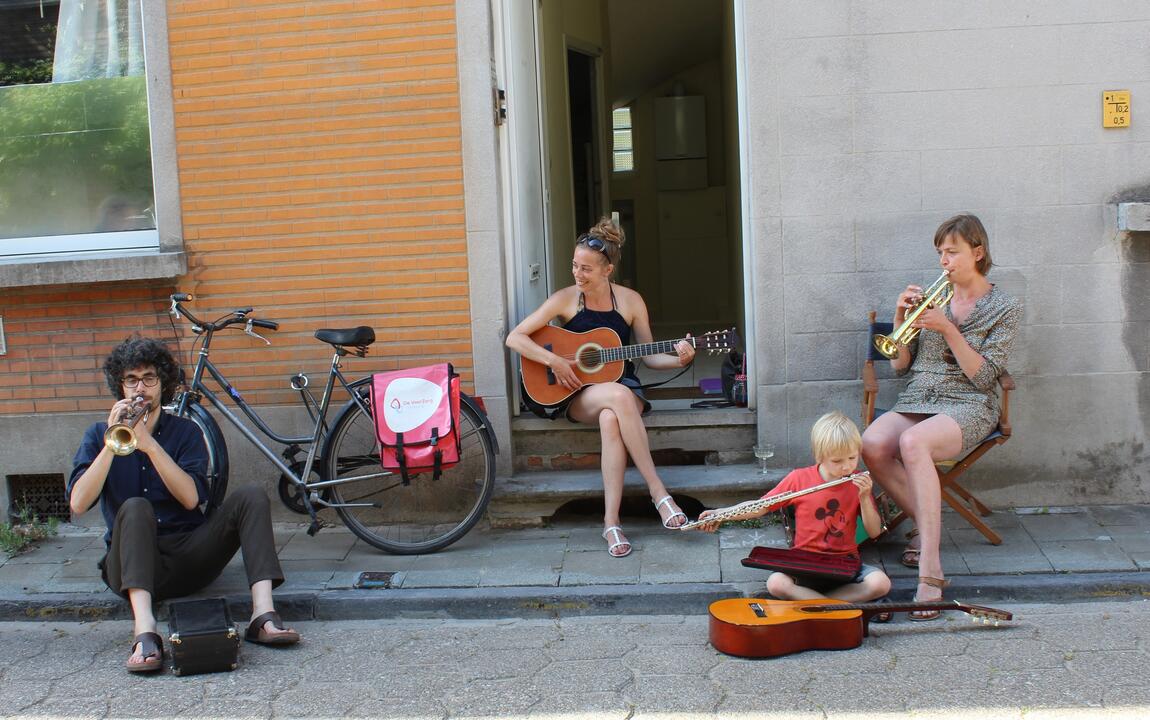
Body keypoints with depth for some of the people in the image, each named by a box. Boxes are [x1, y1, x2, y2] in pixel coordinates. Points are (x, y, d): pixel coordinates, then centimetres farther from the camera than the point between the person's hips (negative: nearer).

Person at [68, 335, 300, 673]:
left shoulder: (185, 432, 8)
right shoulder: (98, 435, 8)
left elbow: (191, 498, -10)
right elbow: (78, 504, -9)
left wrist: (149, 444, -20)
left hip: (189, 557, 2)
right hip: (132, 563, -1)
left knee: (251, 496, -18)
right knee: (135, 508, -32)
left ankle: (263, 614, -35)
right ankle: (145, 632, -50)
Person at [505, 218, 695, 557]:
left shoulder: (630, 300, 1)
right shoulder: (565, 299, -4)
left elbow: (648, 356, 6)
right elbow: (514, 338, -7)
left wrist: (678, 360, -14)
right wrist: (554, 361, -18)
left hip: (623, 388, 1)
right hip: (577, 393, -1)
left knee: (610, 420, -37)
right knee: (619, 395, -37)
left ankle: (611, 521, -34)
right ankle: (658, 491, -32)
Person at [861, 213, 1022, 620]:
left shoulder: (1005, 309, 3)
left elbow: (982, 375, -9)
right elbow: (900, 365, 11)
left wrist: (947, 329, -17)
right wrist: (901, 318, -3)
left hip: (967, 407, -4)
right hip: (916, 401, 4)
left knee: (913, 442, -38)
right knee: (872, 445, -30)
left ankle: (930, 572, -41)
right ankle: (925, 524, -6)